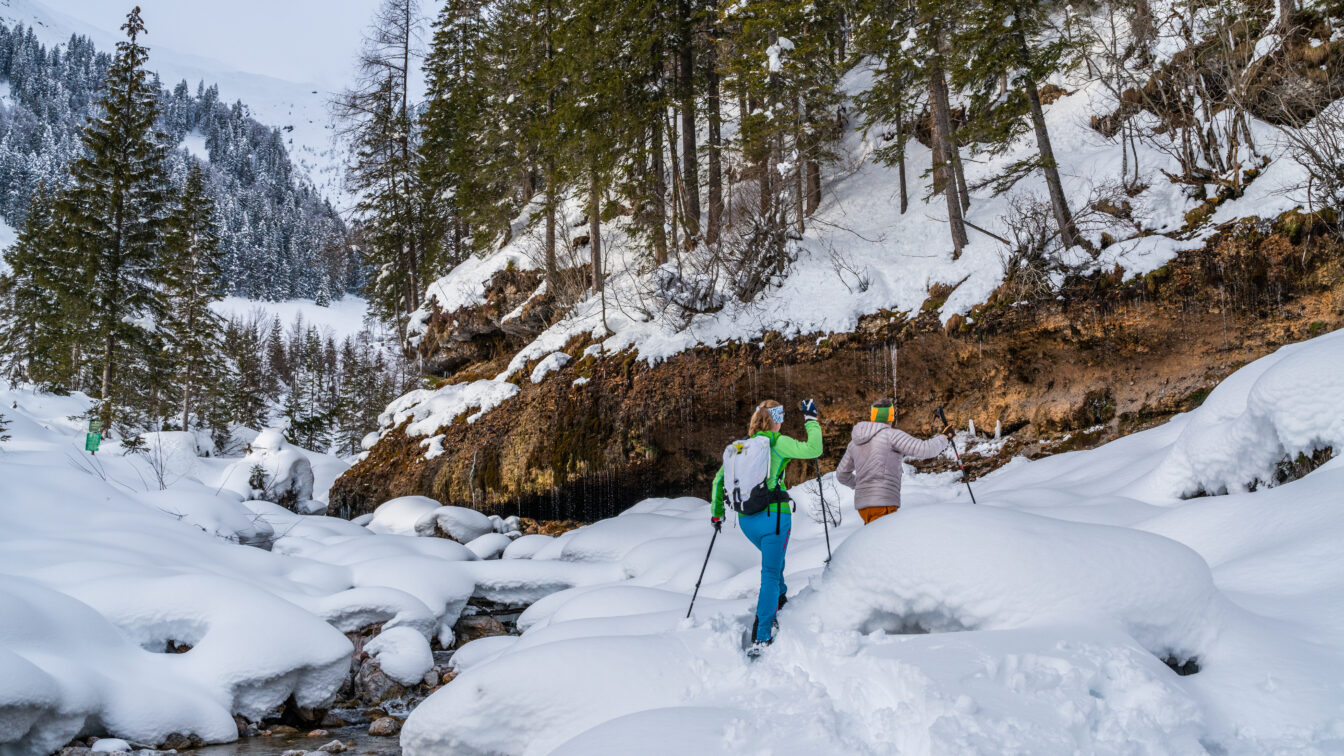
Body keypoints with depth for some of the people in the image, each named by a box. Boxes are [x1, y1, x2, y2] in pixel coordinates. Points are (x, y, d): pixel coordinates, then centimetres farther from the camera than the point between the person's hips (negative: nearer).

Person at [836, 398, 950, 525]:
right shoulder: (891, 435, -6)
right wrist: (943, 437, 8)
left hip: (862, 502, 8)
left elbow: (842, 474, 25)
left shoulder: (855, 443, 15)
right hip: (883, 504, -8)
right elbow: (925, 450, -10)